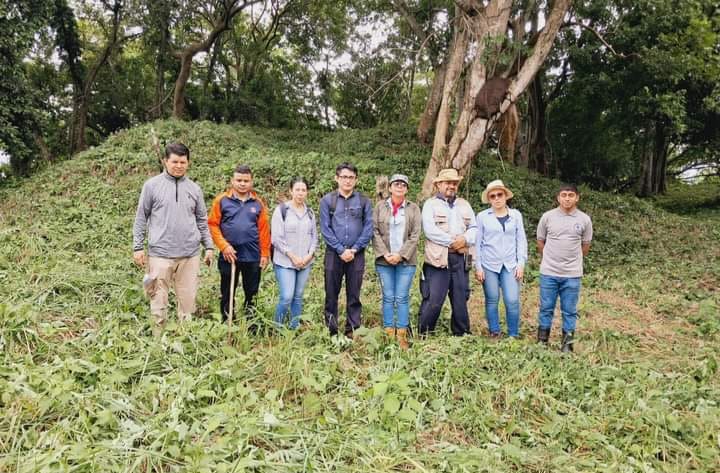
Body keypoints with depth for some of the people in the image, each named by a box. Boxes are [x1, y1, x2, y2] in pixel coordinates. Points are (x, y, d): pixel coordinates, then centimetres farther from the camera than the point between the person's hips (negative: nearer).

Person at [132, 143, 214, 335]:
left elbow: (202, 220, 15)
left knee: (188, 300, 7)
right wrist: (138, 247, -1)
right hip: (160, 253, -3)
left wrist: (209, 246, 9)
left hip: (190, 254, 3)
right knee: (159, 300, 2)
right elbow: (141, 218, 4)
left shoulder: (194, 189, 10)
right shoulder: (152, 185, 2)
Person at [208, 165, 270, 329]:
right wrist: (223, 246, -14)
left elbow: (264, 229, 2)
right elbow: (213, 224, -5)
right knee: (227, 294, 10)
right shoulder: (222, 200, -1)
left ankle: (251, 324, 25)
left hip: (253, 257, 2)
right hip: (229, 256, -1)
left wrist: (265, 253, -2)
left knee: (251, 293, 12)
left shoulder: (258, 203, 4)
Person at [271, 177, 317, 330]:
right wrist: (292, 256, -11)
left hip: (305, 263, 5)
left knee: (298, 297, 9)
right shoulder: (281, 210, -4)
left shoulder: (309, 212, 12)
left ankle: (295, 327, 20)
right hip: (285, 262, -4)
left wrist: (310, 254, -3)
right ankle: (277, 327, 8)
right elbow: (276, 238, -8)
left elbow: (314, 236, 14)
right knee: (287, 297, -10)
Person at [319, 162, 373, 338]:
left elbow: (368, 229, 1)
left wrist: (354, 249, -9)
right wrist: (341, 250, -9)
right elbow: (325, 229, -2)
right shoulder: (327, 200, 2)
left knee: (354, 295, 6)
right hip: (333, 253, 0)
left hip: (357, 254, 1)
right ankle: (331, 330, 15)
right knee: (331, 294, 5)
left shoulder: (364, 201, 5)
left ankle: (352, 330, 15)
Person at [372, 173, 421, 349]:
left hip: (406, 260, 0)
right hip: (384, 260, 1)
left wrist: (400, 255, -11)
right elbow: (375, 232, 1)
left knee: (402, 298, 0)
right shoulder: (380, 206, 8)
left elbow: (415, 235, -1)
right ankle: (389, 334, 10)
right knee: (388, 297, 3)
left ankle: (402, 335, 6)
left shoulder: (414, 209, 7)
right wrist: (385, 254, -10)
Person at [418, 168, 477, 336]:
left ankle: (461, 334, 22)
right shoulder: (431, 204, 3)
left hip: (460, 259, 5)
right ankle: (423, 333, 3)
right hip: (438, 259, -5)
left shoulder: (464, 205, 19)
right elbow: (429, 230, -11)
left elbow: (474, 229, 13)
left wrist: (465, 239, -9)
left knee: (461, 299, 11)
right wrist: (452, 241, -13)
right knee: (433, 300, -8)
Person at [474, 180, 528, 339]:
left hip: (510, 265, 1)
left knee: (513, 301, -5)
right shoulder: (482, 216, 2)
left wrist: (521, 263, 0)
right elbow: (477, 243, 3)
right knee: (492, 301, 4)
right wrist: (478, 267, -2)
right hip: (489, 265, -1)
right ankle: (494, 333, 17)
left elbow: (521, 240, 7)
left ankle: (513, 335, 10)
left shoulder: (516, 215, 7)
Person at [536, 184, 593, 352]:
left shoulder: (584, 219, 0)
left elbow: (585, 246, 11)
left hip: (572, 274, 0)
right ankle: (542, 342, 20)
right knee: (546, 308, 8)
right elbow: (540, 242, 9)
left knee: (569, 311, 8)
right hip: (548, 272, 0)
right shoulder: (547, 217, -2)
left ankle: (567, 345, 19)